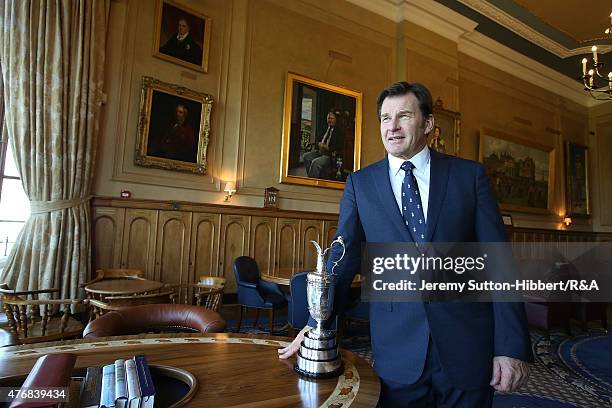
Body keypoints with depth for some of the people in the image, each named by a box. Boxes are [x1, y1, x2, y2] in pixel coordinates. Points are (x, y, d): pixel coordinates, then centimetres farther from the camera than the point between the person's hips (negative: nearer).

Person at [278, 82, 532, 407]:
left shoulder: (469, 174, 0)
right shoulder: (360, 183, 1)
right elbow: (343, 258, 1)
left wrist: (512, 347, -5)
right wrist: (317, 324, -5)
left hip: (467, 346, 1)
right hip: (397, 349, 0)